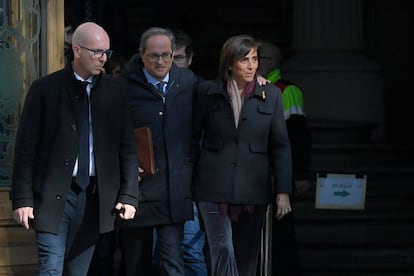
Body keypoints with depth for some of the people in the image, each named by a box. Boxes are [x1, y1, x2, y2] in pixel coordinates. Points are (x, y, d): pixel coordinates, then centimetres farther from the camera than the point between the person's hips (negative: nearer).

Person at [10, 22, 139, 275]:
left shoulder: (114, 93, 7)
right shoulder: (45, 89, -2)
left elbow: (127, 147, 9)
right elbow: (26, 147, -2)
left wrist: (129, 195, 1)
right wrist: (23, 198, -7)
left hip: (95, 198, 3)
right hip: (53, 195, -3)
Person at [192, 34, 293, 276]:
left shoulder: (270, 95, 4)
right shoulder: (208, 92, 2)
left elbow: (280, 146, 3)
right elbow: (193, 137, 8)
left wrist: (283, 191, -2)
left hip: (253, 190, 2)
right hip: (215, 188, -2)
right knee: (223, 253, -10)